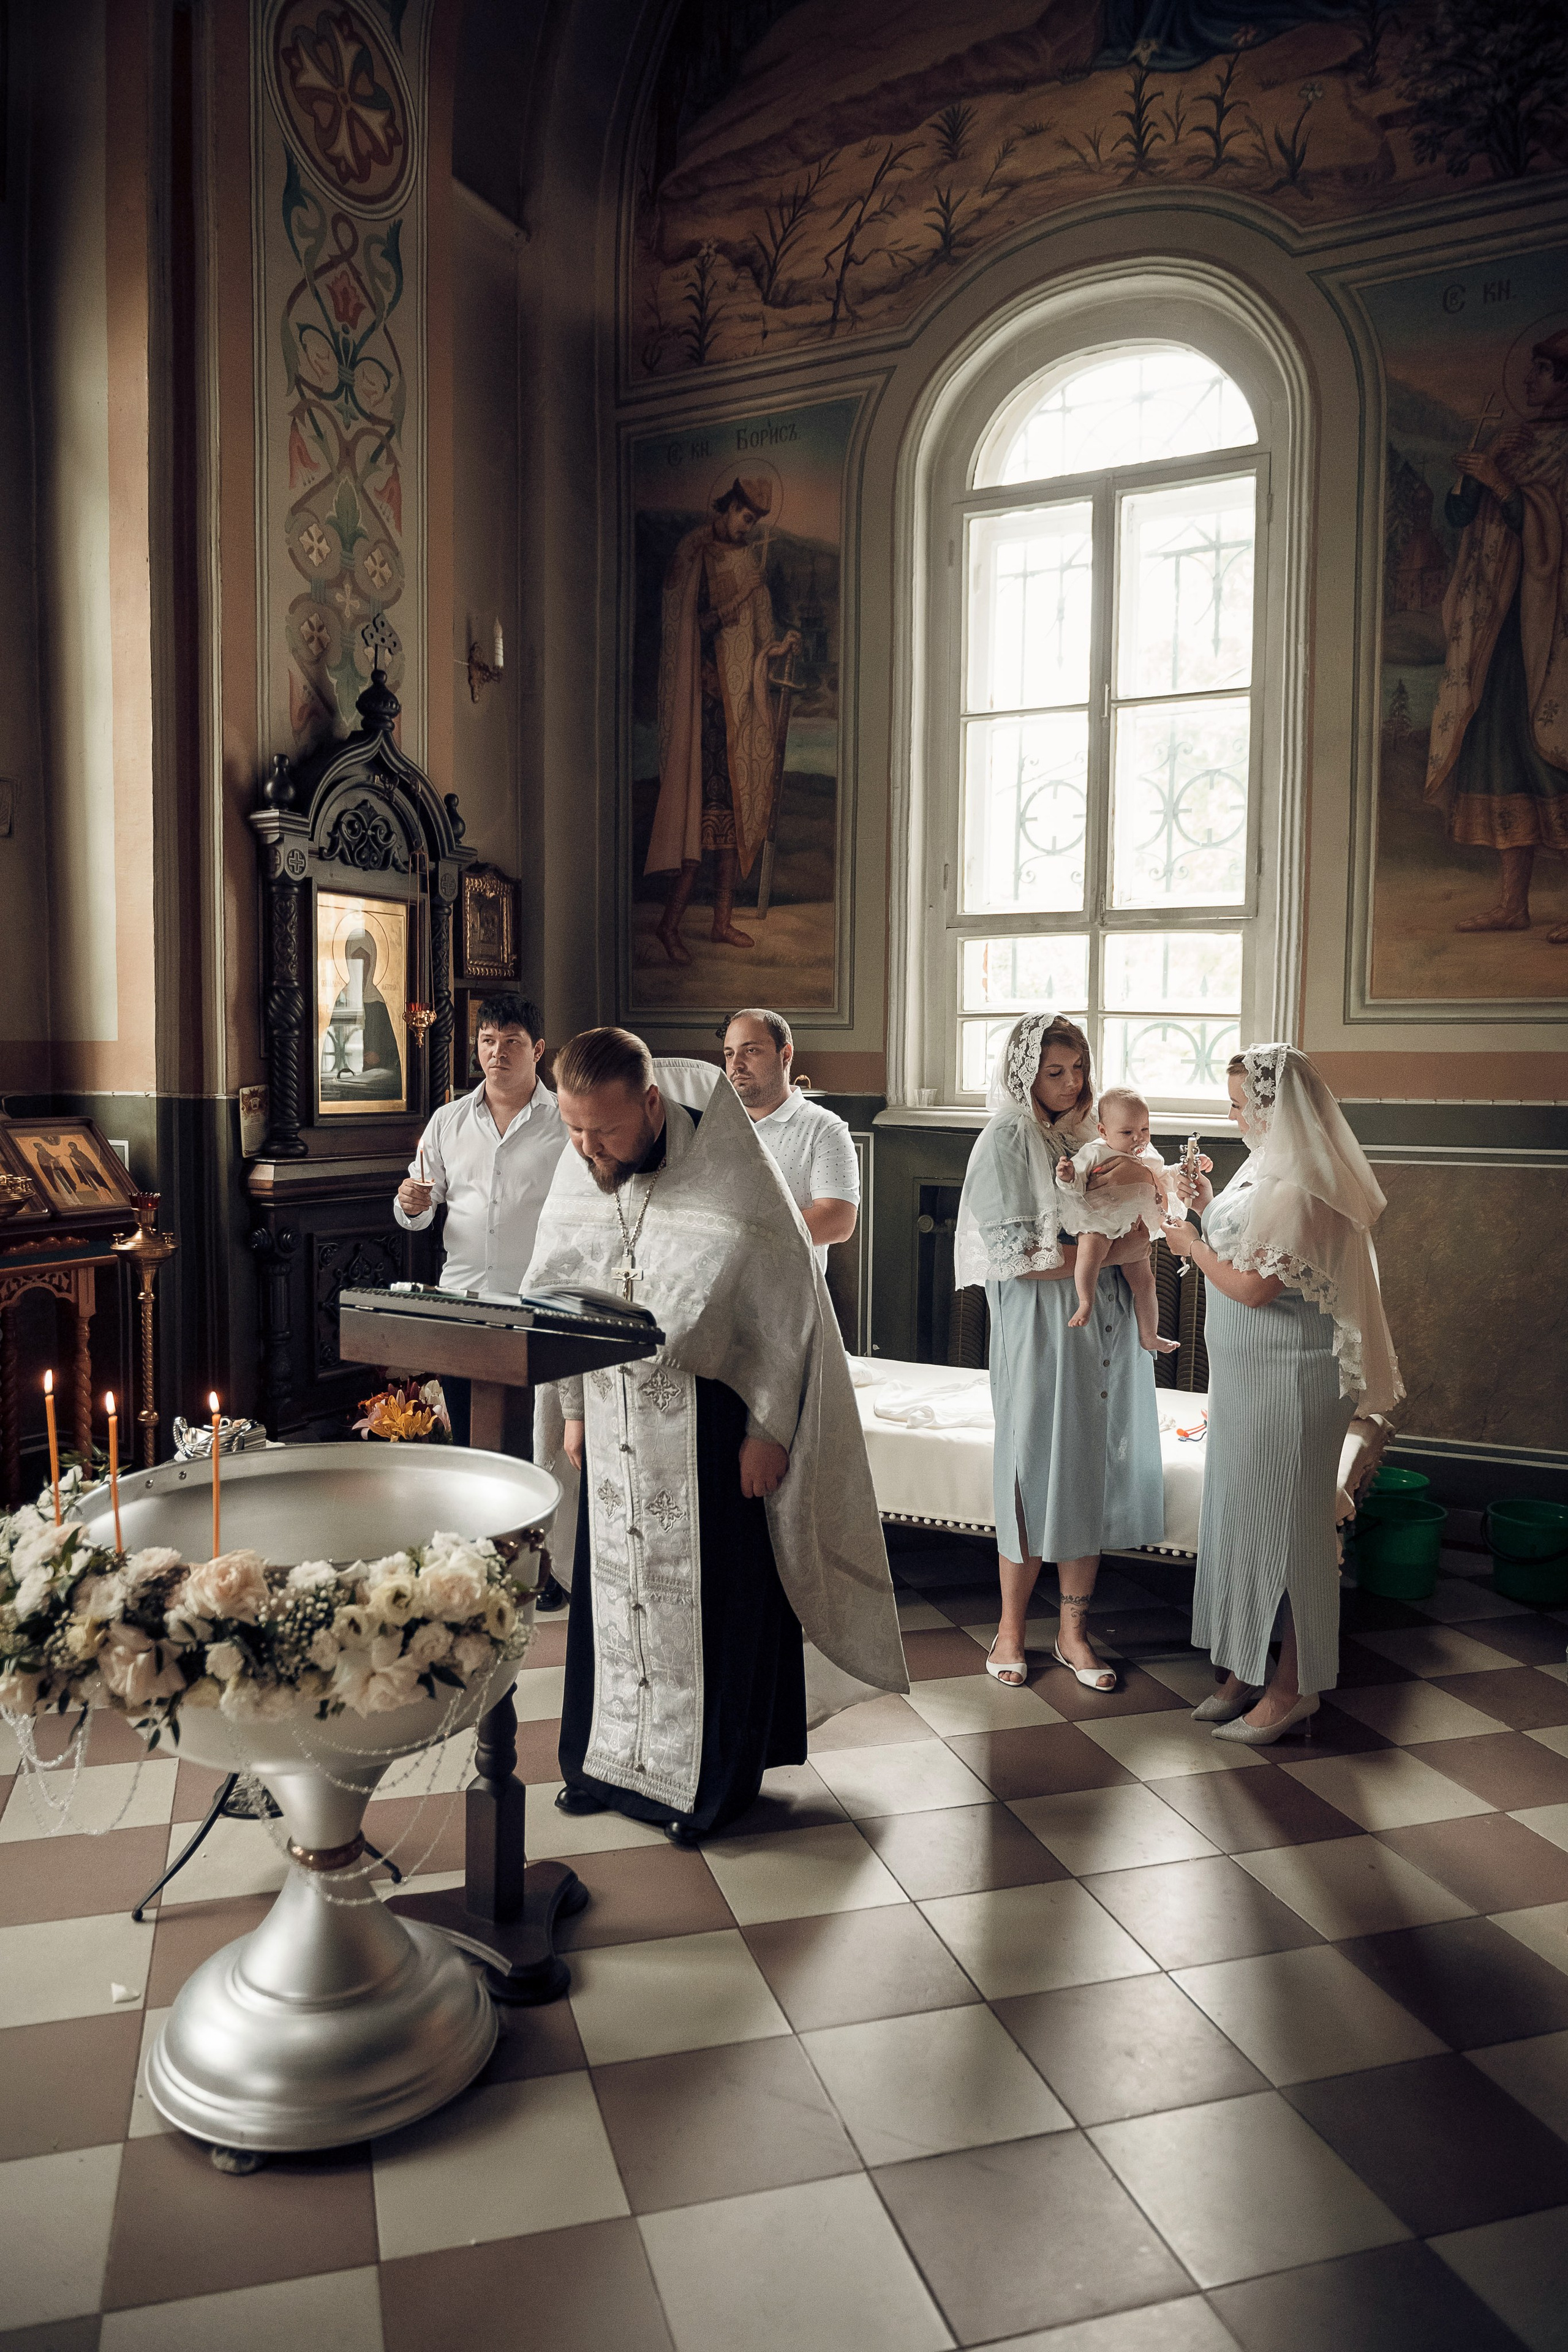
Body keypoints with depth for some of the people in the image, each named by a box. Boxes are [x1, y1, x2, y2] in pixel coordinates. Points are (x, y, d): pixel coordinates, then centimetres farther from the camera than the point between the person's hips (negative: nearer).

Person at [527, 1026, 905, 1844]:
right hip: (614, 1419, 5)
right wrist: (573, 1407, 12)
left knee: (708, 1593, 5)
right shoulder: (574, 1174, -3)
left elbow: (788, 1311, -14)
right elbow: (556, 1294, 11)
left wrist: (768, 1430, -12)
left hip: (708, 1420, -5)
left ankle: (712, 1781, 23)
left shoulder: (728, 1171, -19)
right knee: (612, 1583, 14)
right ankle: (610, 1759, 32)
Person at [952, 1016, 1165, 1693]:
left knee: (1092, 1471, 8)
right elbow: (1019, 1256, -16)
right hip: (1042, 1328, -6)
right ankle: (1011, 1627, 19)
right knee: (1037, 1472, 2)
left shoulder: (1094, 1135, 12)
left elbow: (1134, 1225, 18)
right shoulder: (1008, 1139, -8)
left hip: (1105, 1326, 6)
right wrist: (1113, 1249, -14)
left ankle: (1073, 1630, 20)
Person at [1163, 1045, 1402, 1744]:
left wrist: (1191, 1243, -9)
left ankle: (1291, 1691, 13)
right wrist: (1210, 1208, 12)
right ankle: (1245, 1669, 26)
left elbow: (1254, 1286, -22)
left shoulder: (1299, 1187, -22)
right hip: (1248, 1374, 10)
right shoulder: (1268, 1168, 10)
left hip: (1288, 1379, -10)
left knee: (1283, 1521, 0)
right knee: (1241, 1514, 15)